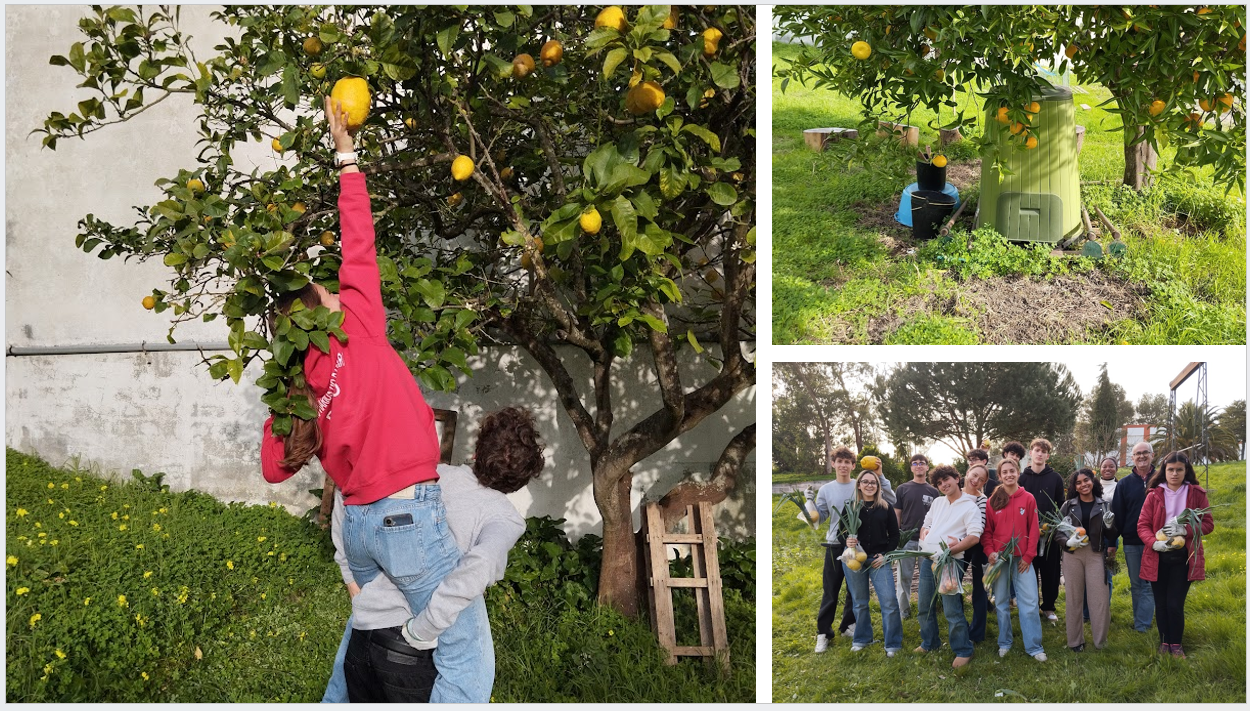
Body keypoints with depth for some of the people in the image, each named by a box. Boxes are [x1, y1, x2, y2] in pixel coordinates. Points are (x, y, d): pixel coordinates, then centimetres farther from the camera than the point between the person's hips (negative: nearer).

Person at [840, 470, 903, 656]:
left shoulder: (885, 508, 3)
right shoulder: (850, 507, 3)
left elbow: (894, 534, 6)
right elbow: (841, 532, 4)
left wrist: (885, 554, -6)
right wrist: (846, 541, -18)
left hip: (878, 559, -1)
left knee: (889, 601, -9)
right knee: (859, 602, 11)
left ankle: (893, 644, 0)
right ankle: (861, 639, 27)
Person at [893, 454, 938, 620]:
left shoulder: (933, 492, 7)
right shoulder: (903, 489, 4)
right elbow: (897, 514, 5)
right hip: (907, 539, -1)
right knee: (904, 577, 1)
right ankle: (903, 611, 10)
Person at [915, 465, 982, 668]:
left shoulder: (969, 506, -5)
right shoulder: (937, 503, 16)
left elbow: (974, 537, -13)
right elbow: (926, 524, 26)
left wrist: (950, 550, -18)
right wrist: (924, 534, 2)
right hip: (927, 559, 7)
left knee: (952, 609, -8)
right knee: (925, 605, 15)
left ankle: (963, 651, 1)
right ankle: (930, 643, 31)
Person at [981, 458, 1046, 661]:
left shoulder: (1028, 499, 1)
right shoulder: (992, 501, 3)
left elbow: (1033, 530, 1)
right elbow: (987, 531, 4)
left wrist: (1028, 556, -5)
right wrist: (990, 552, -10)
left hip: (1022, 559, -1)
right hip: (998, 559, 1)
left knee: (1029, 603, -5)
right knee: (1001, 603, 8)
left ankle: (1034, 647, 1)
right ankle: (1004, 643, 19)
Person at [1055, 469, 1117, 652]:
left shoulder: (1103, 506, 7)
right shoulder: (1068, 506, 4)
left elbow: (1110, 536, 9)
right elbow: (1058, 532, 3)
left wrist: (1109, 526, -12)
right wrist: (1068, 542, -16)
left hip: (1096, 554, 0)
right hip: (1072, 554, 0)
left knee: (1100, 599, -3)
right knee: (1074, 598, 5)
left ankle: (1101, 642, 8)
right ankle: (1075, 641, 15)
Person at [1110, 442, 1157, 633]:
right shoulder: (1124, 484, 6)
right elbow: (1117, 514, 6)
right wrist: (1112, 542, 3)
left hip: (1154, 543, -2)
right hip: (1131, 543, 3)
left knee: (1149, 585, -3)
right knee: (1136, 585, 9)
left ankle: (1141, 624, -3)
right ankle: (1141, 623, 17)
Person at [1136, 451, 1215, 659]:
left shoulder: (1197, 494, 1)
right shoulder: (1154, 495, 1)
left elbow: (1208, 524, -1)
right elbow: (1142, 525, -1)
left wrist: (1184, 529, -18)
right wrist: (1154, 543, -20)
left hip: (1184, 558, -1)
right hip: (1158, 557, 1)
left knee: (1175, 604, -6)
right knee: (1161, 603, 7)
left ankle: (1176, 644, 13)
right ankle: (1164, 642, 25)